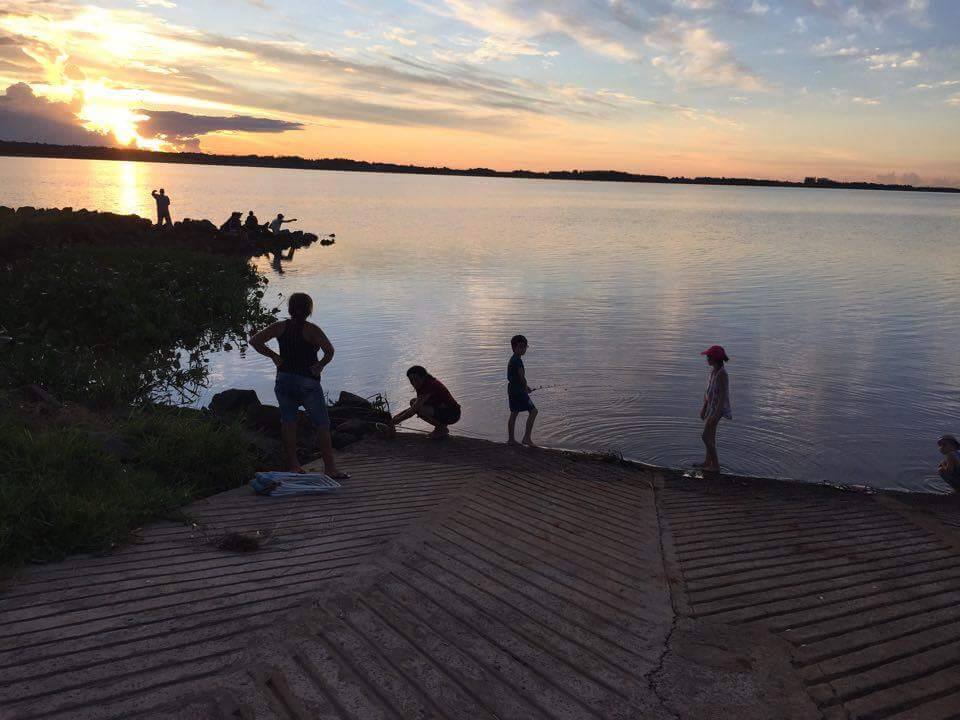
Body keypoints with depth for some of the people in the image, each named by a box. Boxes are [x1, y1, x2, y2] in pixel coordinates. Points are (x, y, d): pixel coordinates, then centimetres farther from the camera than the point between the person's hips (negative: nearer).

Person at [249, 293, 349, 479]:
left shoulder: (280, 327, 2)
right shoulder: (311, 329, -11)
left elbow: (254, 341, 1)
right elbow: (329, 350, -23)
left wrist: (274, 356, 4)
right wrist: (321, 365, -7)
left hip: (284, 379, 4)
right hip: (308, 382, -4)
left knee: (288, 421, 13)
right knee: (322, 424, 2)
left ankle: (292, 465, 15)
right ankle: (330, 468, 0)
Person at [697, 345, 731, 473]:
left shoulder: (721, 374, -25)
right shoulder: (713, 370, 3)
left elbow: (723, 396, -25)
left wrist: (715, 415, -25)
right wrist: (704, 407, 13)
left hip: (717, 408, -9)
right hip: (711, 405, 9)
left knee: (706, 437, -6)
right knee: (710, 435, 19)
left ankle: (716, 466, 4)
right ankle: (708, 462, 32)